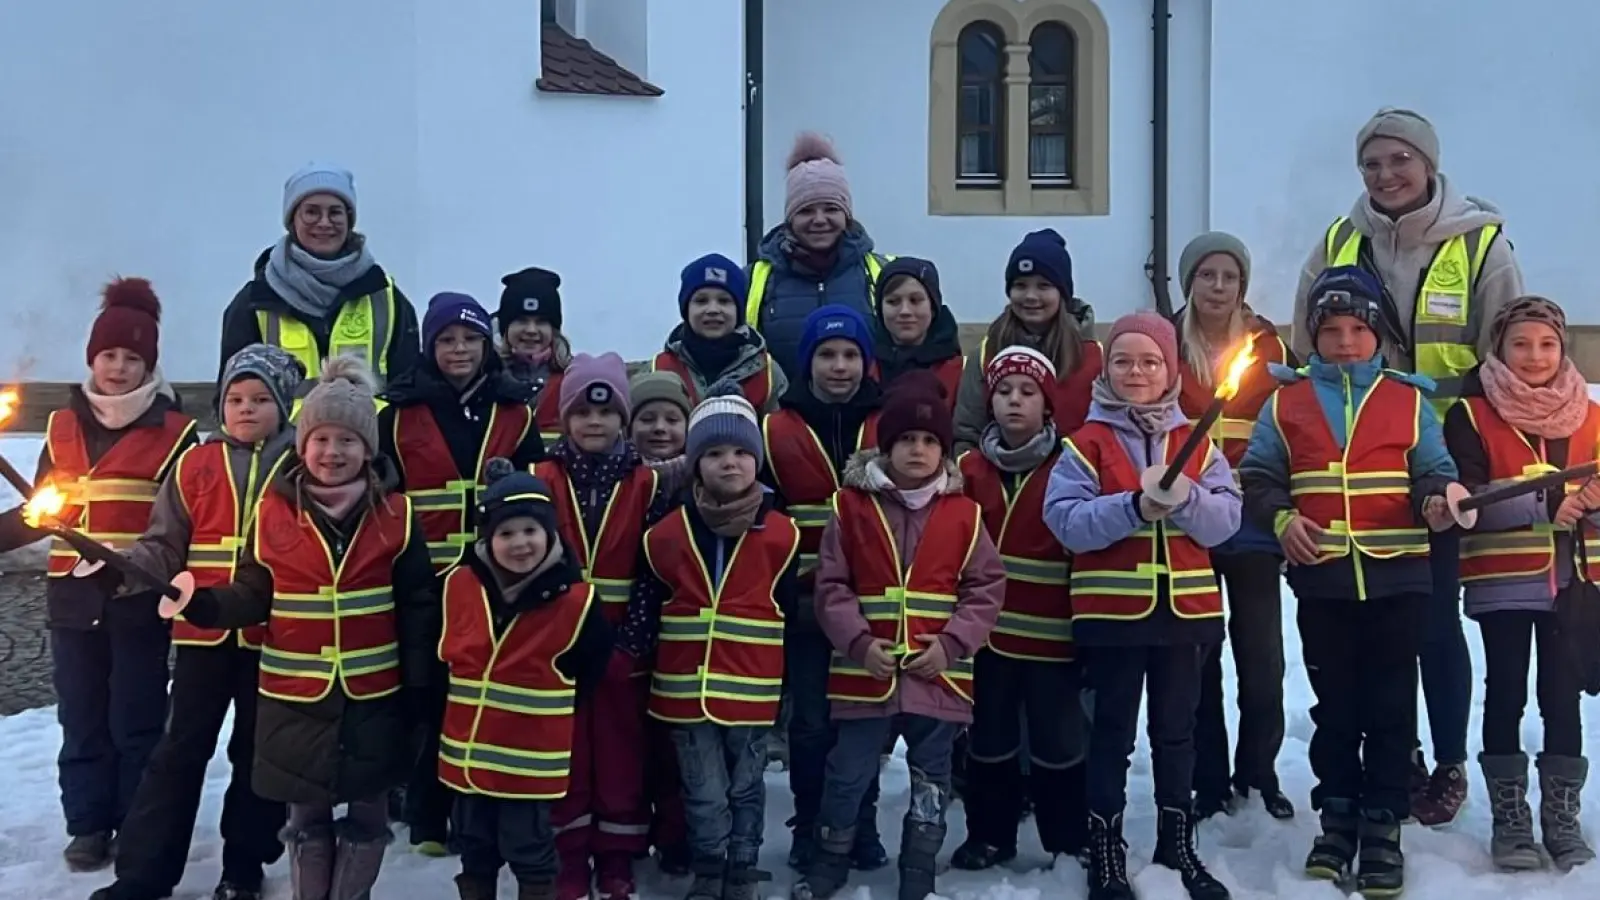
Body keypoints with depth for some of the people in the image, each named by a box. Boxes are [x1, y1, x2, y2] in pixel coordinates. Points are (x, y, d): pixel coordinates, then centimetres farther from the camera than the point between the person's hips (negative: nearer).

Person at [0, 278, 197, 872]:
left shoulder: (173, 431, -1)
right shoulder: (64, 426, 11)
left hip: (140, 599, -4)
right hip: (75, 597, 4)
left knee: (137, 719, 3)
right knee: (82, 719, 9)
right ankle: (88, 826, 21)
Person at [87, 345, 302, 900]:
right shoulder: (195, 465, 3)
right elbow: (166, 546, 4)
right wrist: (119, 568, -13)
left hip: (272, 634, -1)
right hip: (204, 629, 1)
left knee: (257, 752, 11)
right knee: (181, 749, 7)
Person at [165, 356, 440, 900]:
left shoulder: (395, 514, -5)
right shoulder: (274, 512, -4)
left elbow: (418, 606, -1)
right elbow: (252, 597, 2)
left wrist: (418, 686, -3)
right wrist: (200, 604, -18)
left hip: (375, 695, 0)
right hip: (295, 696, 1)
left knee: (367, 813, 13)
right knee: (307, 815, 15)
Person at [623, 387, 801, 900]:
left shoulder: (780, 534, -4)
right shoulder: (668, 534, -3)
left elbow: (790, 612, 2)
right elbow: (647, 609, 4)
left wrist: (791, 689, 4)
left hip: (751, 691, 0)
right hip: (687, 690, 0)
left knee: (746, 790, 15)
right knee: (705, 795, 10)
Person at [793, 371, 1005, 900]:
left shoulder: (964, 513, 1)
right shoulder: (852, 506, -2)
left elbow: (987, 588, 2)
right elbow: (831, 586, -2)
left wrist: (952, 643, -10)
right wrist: (858, 642, -14)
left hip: (938, 673, 1)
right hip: (865, 670, -1)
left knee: (930, 780, 13)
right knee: (848, 774, 8)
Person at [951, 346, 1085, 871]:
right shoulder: (971, 468, 5)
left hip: (1051, 632, -3)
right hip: (987, 630, 3)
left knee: (1058, 741, 8)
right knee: (989, 741, 15)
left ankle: (1068, 842, 25)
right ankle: (989, 836, 30)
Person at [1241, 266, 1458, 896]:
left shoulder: (1408, 400, 6)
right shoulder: (1285, 403, 6)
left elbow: (1435, 471, 5)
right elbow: (1257, 478, 6)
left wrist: (1436, 500, -17)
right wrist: (1281, 518, -11)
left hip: (1397, 577, 0)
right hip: (1322, 579, 1)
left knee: (1390, 704, 5)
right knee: (1334, 703, 10)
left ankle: (1382, 827, 15)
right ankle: (1338, 817, 23)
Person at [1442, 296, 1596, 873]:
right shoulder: (1473, 415, -3)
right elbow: (1466, 500, -12)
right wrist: (1542, 505, -20)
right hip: (1503, 581, -3)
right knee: (1506, 693, 2)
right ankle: (1509, 818, 12)